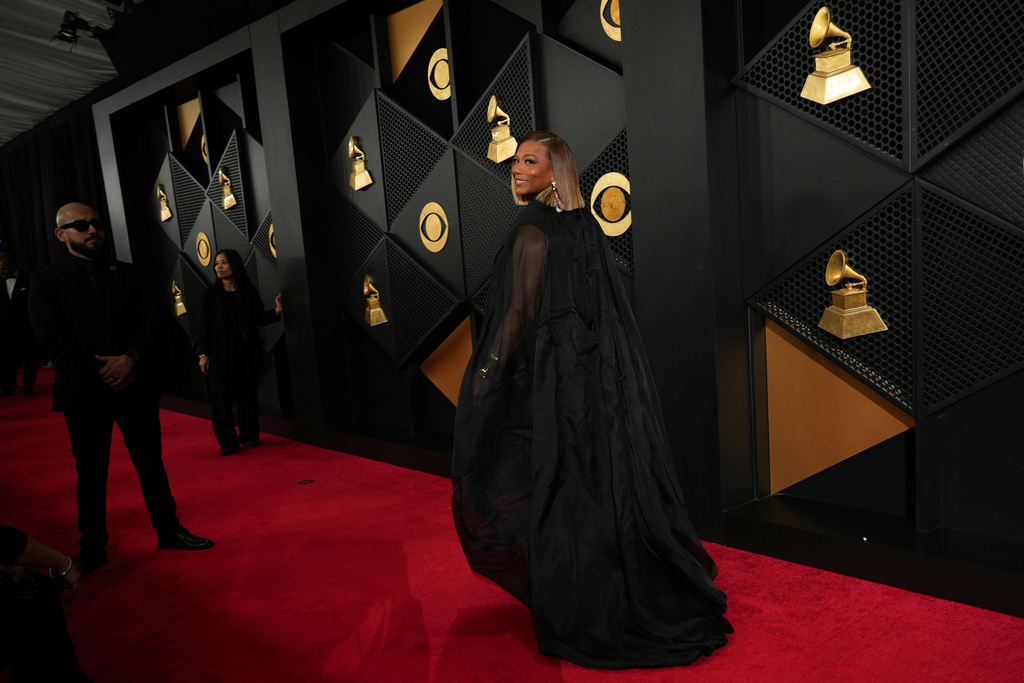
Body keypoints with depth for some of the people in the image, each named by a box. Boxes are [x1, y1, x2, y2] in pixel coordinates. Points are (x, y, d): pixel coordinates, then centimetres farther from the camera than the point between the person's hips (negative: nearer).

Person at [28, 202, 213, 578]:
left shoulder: (129, 274, 10)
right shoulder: (46, 281, 3)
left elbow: (154, 321, 0)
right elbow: (52, 334, -8)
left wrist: (130, 358, -16)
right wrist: (101, 370, -15)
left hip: (135, 385, 2)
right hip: (84, 392, -2)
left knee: (151, 463, 9)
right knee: (90, 472, 8)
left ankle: (168, 529, 23)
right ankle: (92, 548, 22)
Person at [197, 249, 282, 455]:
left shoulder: (249, 292, 4)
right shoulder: (211, 295, 2)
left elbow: (258, 318, 5)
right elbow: (204, 325, 2)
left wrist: (276, 311, -13)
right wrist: (203, 354, -2)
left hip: (247, 352, 1)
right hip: (220, 354, -1)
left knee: (247, 394, 7)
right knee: (221, 398, -2)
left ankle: (249, 436, 22)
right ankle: (228, 442, 8)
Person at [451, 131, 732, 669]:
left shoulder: (533, 233, -15)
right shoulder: (584, 226, 10)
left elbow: (520, 312, -17)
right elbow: (609, 306, 13)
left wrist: (487, 372, -9)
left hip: (550, 374, -8)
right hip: (598, 373, 8)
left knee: (562, 488, 3)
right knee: (605, 478, 17)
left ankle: (578, 620, 19)